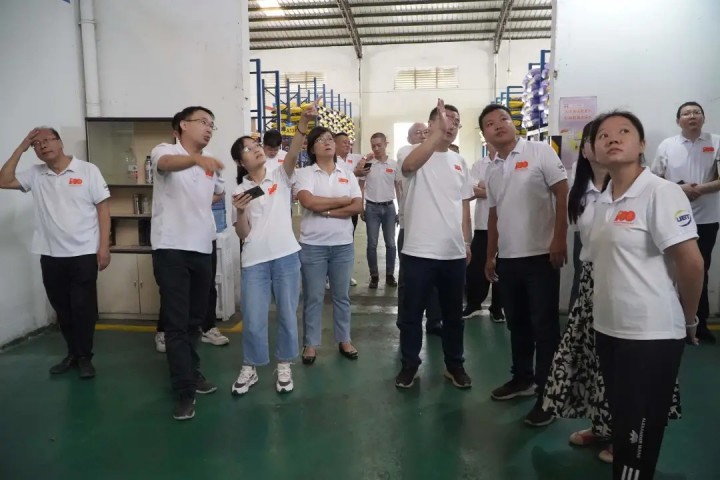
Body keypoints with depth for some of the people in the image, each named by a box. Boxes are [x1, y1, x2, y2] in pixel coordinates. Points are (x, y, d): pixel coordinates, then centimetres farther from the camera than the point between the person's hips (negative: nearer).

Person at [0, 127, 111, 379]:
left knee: (83, 308, 2)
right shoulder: (35, 174, 8)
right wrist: (21, 148, -1)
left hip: (84, 254, -4)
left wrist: (104, 247, -10)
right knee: (62, 309, 13)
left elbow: (103, 209, -4)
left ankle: (85, 357, 16)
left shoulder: (87, 170, -3)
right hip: (50, 256, 4)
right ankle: (72, 354, 28)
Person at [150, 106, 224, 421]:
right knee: (176, 322, -4)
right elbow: (167, 164, -31)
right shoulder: (165, 151, -5)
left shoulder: (212, 164, 13)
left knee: (194, 320, 16)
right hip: (171, 249, -6)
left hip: (202, 249, 6)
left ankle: (191, 373, 31)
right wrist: (197, 159, -51)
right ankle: (184, 392, 1)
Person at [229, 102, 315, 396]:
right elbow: (242, 234, 1)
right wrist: (240, 211, -17)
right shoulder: (240, 191, 6)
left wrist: (303, 123, -29)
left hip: (286, 256, 0)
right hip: (254, 261, 0)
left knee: (287, 314, 9)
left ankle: (284, 367, 26)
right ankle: (249, 369, 24)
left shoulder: (280, 176, 6)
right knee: (253, 320, 3)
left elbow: (293, 153, -15)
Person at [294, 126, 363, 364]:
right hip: (313, 245, -3)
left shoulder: (347, 174, 7)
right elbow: (309, 202, -19)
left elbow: (358, 206, -4)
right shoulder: (304, 173, -2)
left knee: (341, 295, 13)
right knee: (313, 297, 7)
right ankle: (310, 344, 20)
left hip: (343, 244, 3)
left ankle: (344, 340, 27)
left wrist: (326, 211, -15)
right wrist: (343, 201, -9)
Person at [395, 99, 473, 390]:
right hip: (418, 252, -4)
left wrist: (467, 242, 14)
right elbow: (409, 165, -31)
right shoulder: (414, 154, -4)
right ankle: (409, 365, 24)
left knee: (453, 314, 15)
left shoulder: (459, 162, 12)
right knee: (412, 313, 8)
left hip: (453, 253, 5)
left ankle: (454, 365, 31)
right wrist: (437, 132, -36)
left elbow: (464, 205, 16)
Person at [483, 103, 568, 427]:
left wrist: (559, 239, -16)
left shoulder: (540, 151, -4)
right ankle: (523, 378, 32)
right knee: (517, 324, 16)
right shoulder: (493, 170, 13)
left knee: (544, 326, 0)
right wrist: (490, 256, 17)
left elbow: (562, 194, -9)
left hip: (540, 255, -6)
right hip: (508, 259, 6)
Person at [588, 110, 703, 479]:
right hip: (609, 329, 7)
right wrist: (602, 314, 11)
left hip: (651, 334, -7)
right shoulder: (603, 201, 9)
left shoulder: (661, 192, -13)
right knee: (621, 425, 20)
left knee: (639, 438, 5)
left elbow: (691, 262, -15)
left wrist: (689, 320, -4)